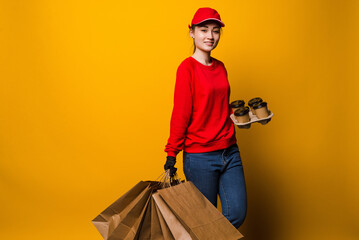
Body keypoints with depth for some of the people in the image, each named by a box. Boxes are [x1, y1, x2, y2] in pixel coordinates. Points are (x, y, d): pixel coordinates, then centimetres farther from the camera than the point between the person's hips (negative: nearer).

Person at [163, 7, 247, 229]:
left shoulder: (220, 67, 11)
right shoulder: (187, 67, -9)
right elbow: (180, 114, -10)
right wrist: (172, 153, -10)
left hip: (229, 151, 6)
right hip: (200, 157, -6)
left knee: (237, 215, 5)